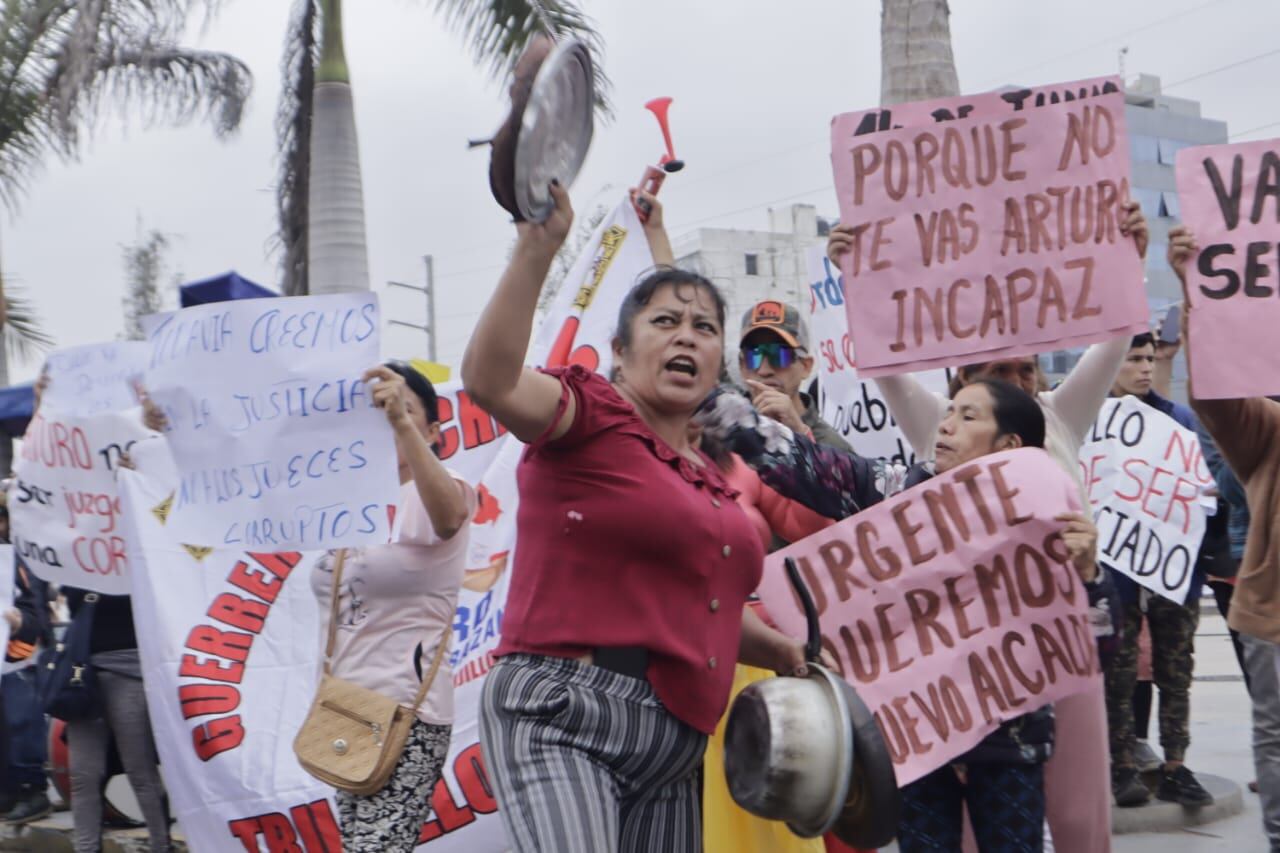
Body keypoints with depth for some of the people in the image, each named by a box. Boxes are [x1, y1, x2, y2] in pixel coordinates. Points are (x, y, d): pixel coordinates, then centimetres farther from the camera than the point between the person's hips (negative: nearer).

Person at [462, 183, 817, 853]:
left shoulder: (710, 480, 21)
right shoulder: (592, 411, -2)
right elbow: (489, 380, -24)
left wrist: (780, 651, 23)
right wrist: (536, 248, -32)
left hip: (673, 748, 8)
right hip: (561, 715, -8)